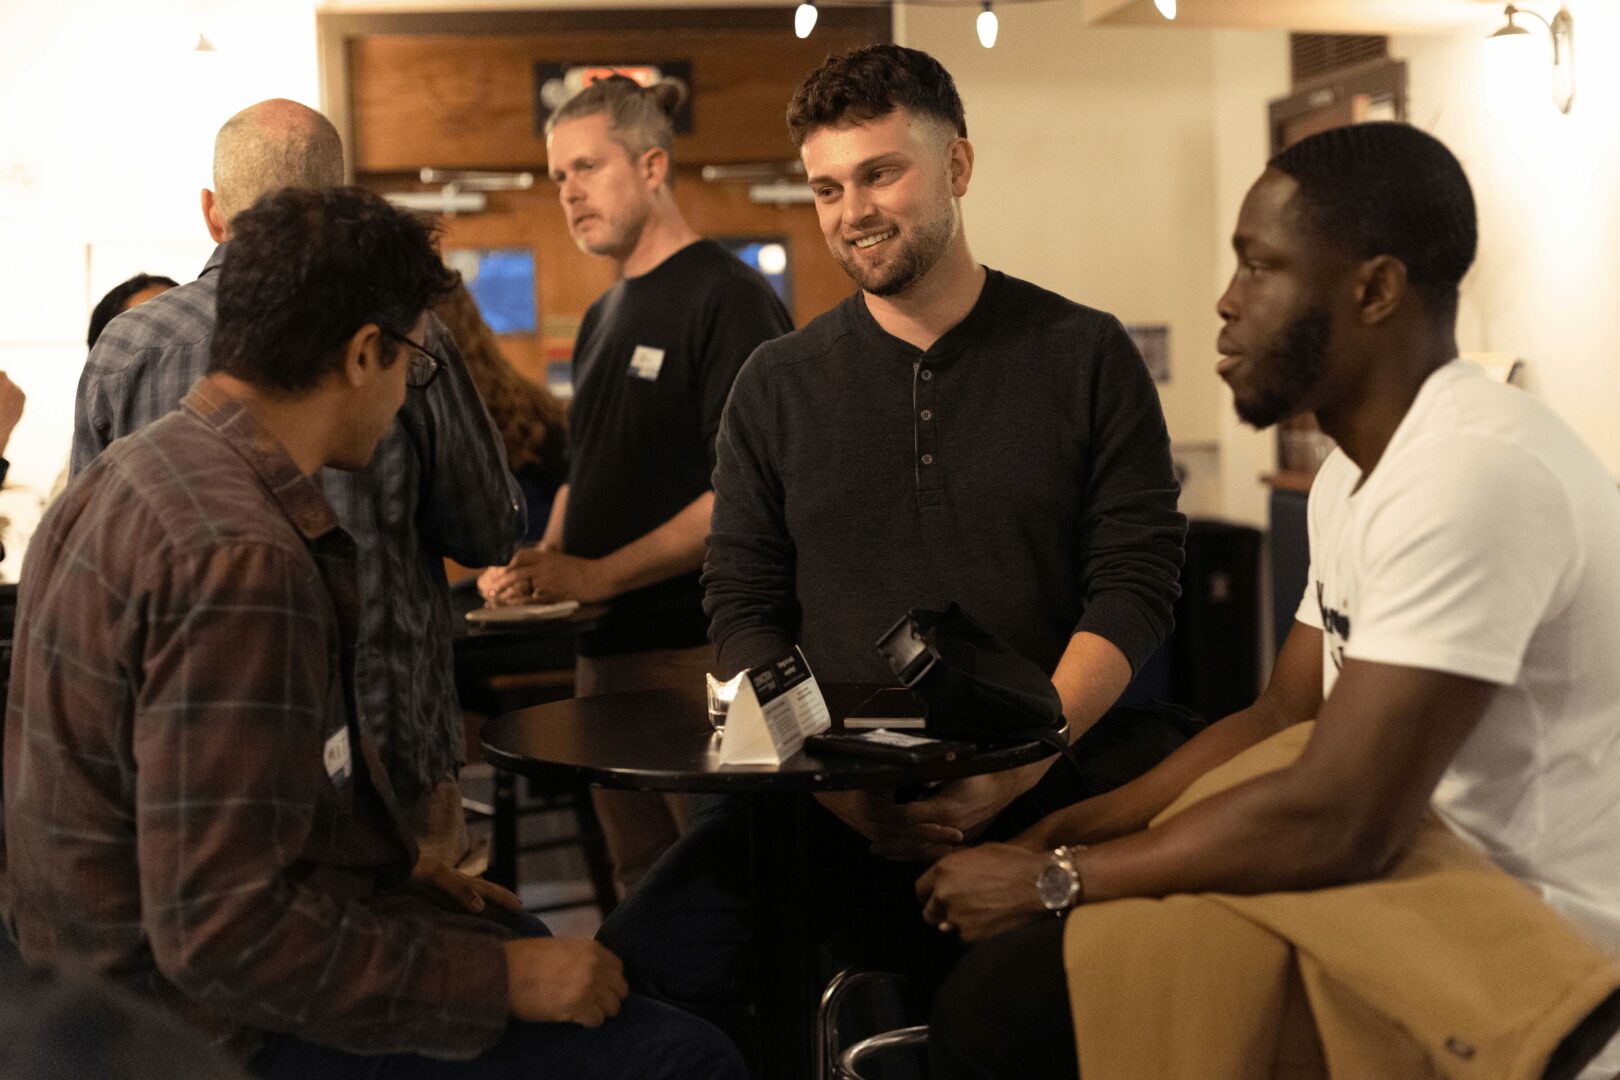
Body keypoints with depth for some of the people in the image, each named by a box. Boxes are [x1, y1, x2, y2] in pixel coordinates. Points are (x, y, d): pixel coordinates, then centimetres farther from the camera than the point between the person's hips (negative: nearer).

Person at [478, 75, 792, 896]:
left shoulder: (729, 300, -10)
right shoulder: (603, 318, 18)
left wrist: (599, 574, -17)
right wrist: (540, 566, 6)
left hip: (702, 652, -8)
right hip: (606, 650, 8)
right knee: (642, 888, 14)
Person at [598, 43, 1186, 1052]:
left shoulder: (1086, 356, 7)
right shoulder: (777, 385, 12)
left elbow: (1134, 583, 1)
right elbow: (743, 607, 9)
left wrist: (1018, 764, -14)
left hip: (1042, 794, -1)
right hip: (832, 806, 2)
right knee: (646, 962, -22)